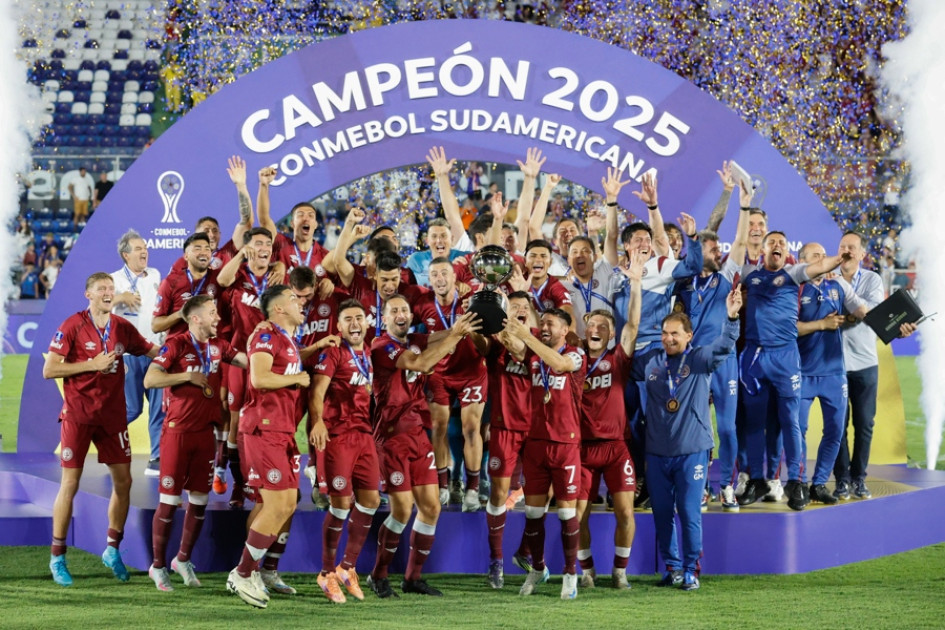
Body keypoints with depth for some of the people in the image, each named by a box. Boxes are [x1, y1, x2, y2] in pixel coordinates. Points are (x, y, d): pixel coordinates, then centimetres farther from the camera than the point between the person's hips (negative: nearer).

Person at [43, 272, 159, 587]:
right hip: (78, 415, -4)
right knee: (70, 484, -2)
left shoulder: (122, 328, 5)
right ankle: (57, 558, 9)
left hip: (112, 415, 4)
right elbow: (49, 370, -11)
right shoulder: (71, 327, -8)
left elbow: (152, 351, 17)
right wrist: (92, 364, -16)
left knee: (123, 481, 3)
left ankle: (112, 550, 21)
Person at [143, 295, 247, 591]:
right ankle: (158, 565, 10)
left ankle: (183, 560, 25)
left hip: (205, 431, 6)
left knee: (199, 500, 9)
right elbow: (149, 379, -16)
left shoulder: (218, 345, 9)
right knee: (169, 500, -1)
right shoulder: (176, 344, -9)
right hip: (178, 430, -6)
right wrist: (188, 376, -16)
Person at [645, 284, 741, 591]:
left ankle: (691, 570, 8)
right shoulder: (652, 363, 7)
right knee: (662, 514, 7)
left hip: (692, 450, -3)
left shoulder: (700, 359, -2)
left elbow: (723, 347, -20)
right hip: (657, 451, 3)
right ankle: (672, 567, 19)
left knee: (690, 512, -3)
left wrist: (732, 318, -35)